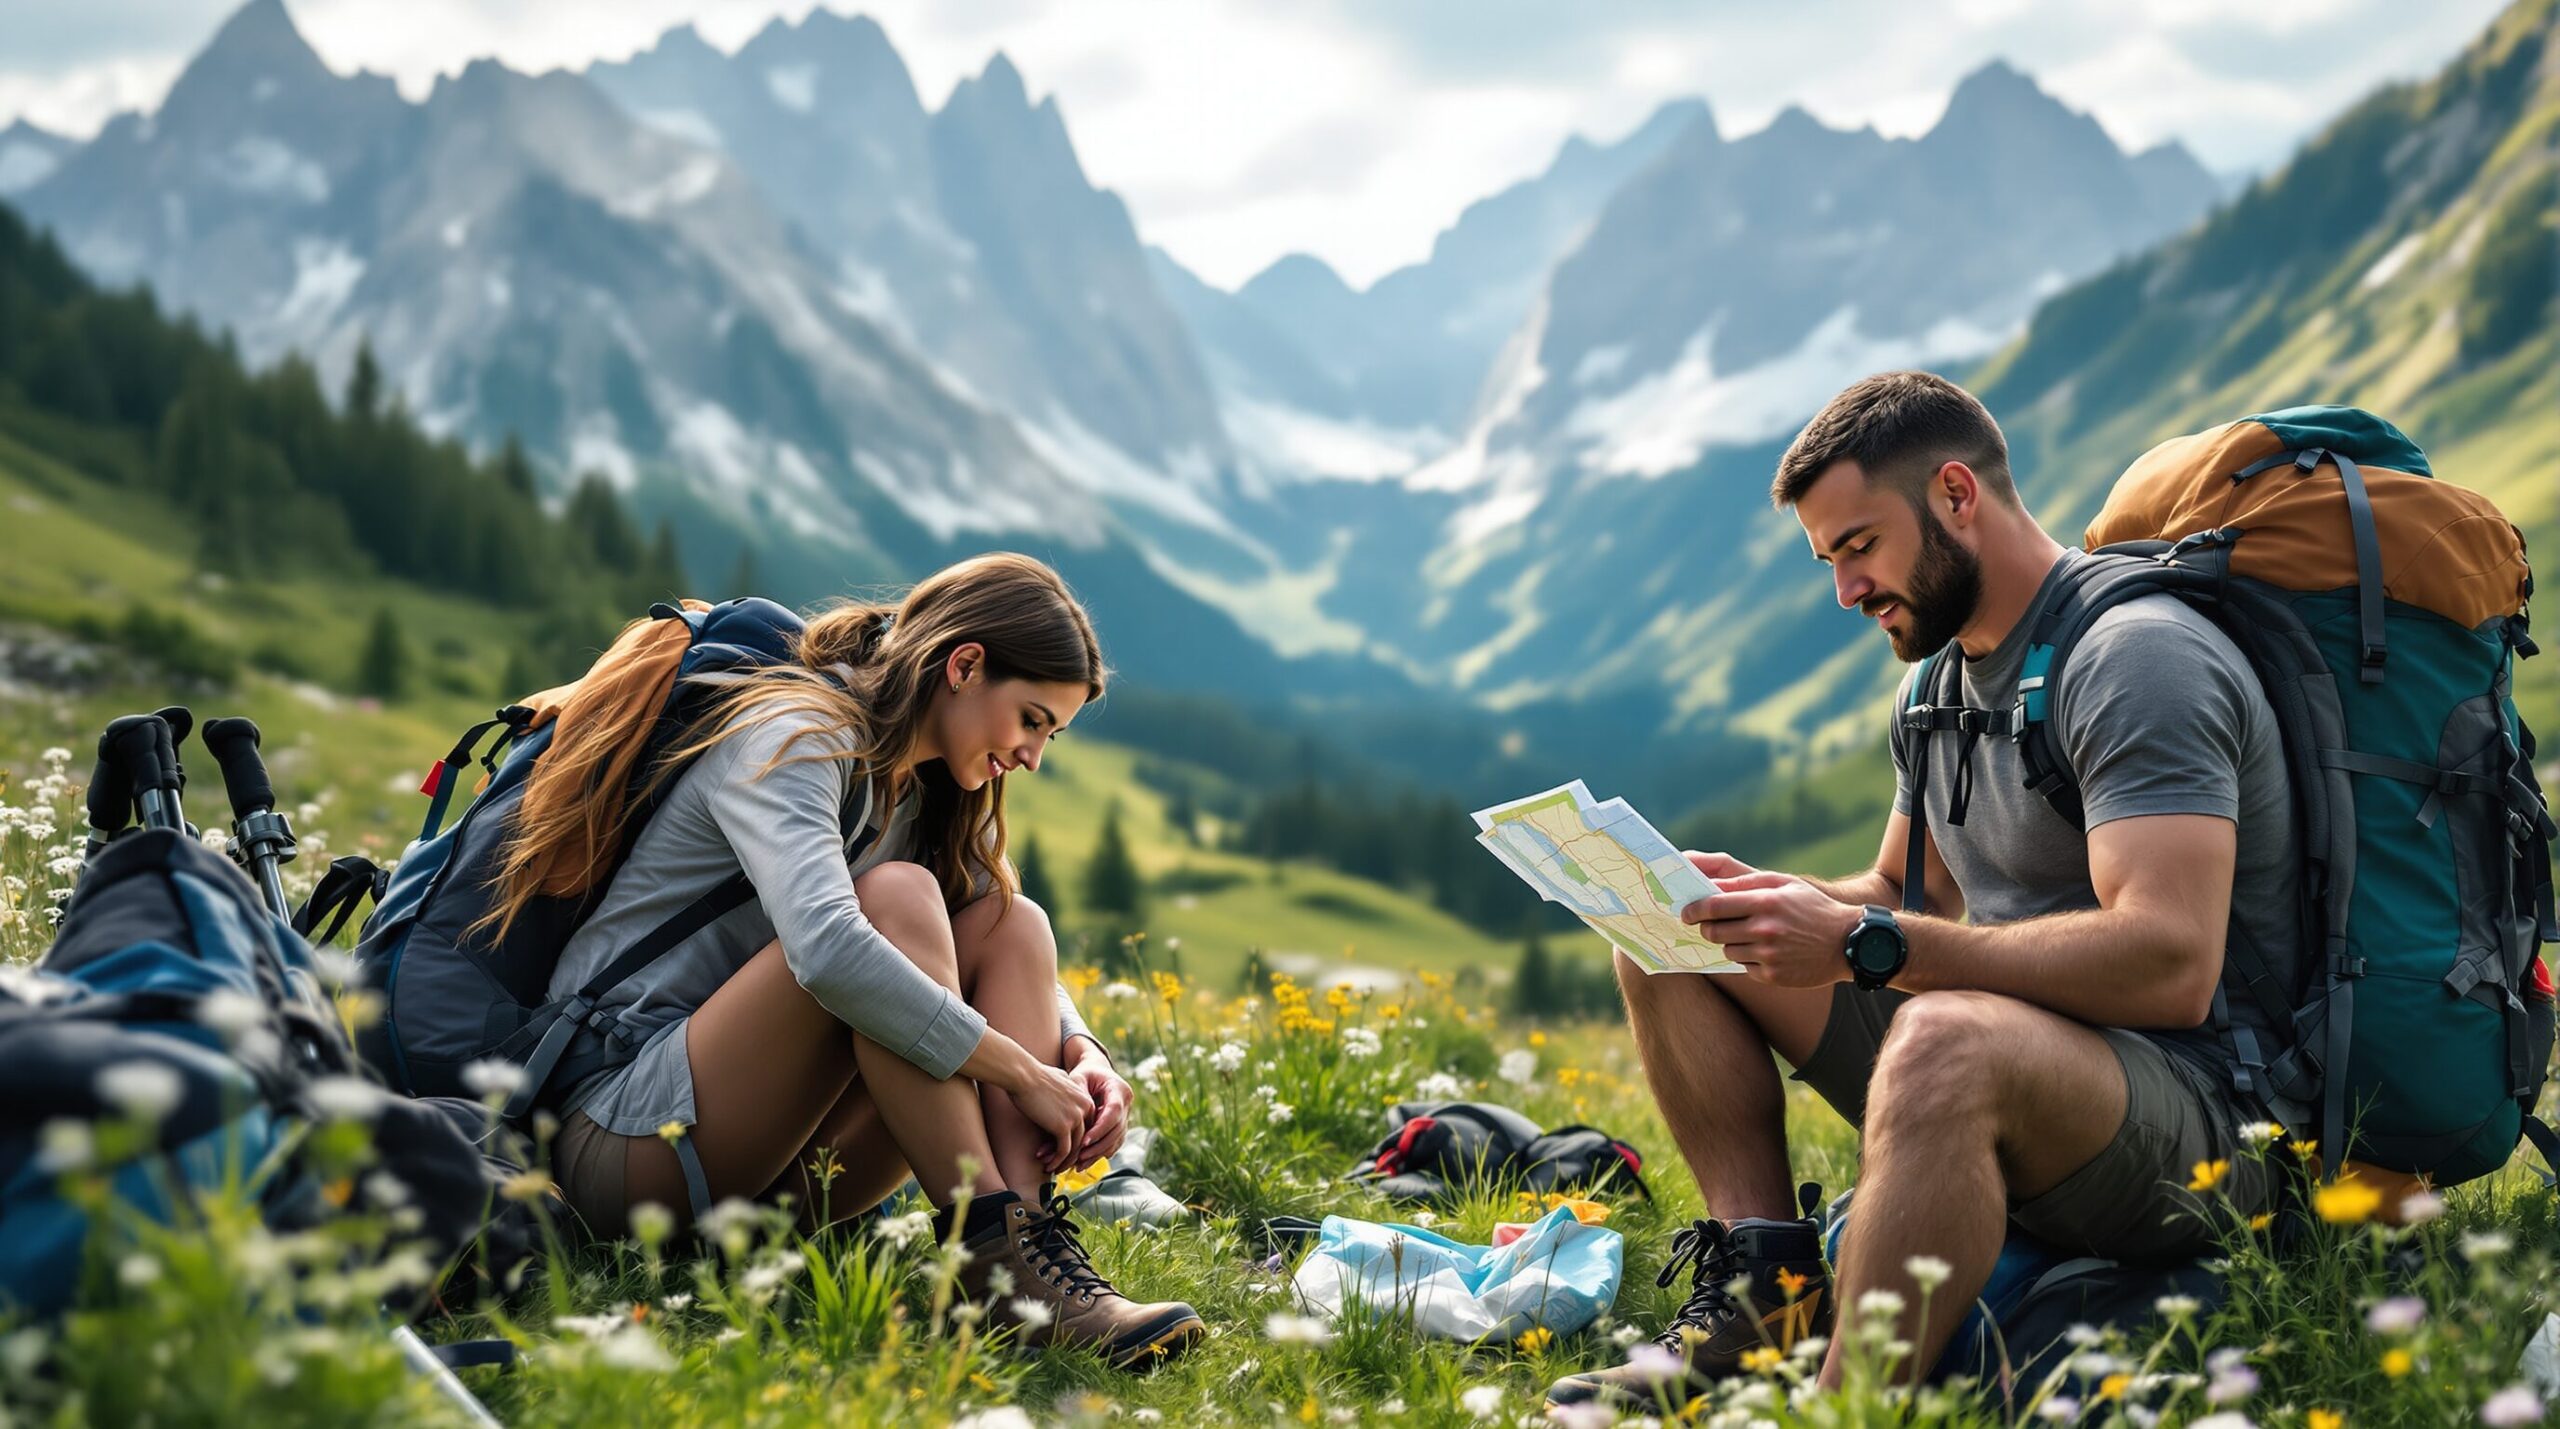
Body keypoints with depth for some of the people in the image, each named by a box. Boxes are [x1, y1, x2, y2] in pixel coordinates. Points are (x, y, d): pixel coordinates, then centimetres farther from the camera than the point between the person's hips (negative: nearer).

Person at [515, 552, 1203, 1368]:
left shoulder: (934, 794, 13)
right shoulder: (795, 737, -15)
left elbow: (1009, 965, 14)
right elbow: (826, 952, -32)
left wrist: (1081, 1055, -9)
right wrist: (1022, 1072, -27)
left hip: (776, 1168, 8)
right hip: (625, 1142, -8)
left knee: (1015, 925, -6)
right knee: (894, 898, -27)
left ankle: (1031, 1233, -26)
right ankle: (993, 1254, -32)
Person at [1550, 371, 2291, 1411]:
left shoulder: (2137, 656, -16)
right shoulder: (1939, 678, 13)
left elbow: (2170, 966, -28)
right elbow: (1909, 899, 22)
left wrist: (1865, 945, -29)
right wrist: (1786, 902, -1)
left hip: (2202, 1120, -9)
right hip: (2006, 1070, 9)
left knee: (1945, 1041, -42)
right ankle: (1769, 1279, -6)